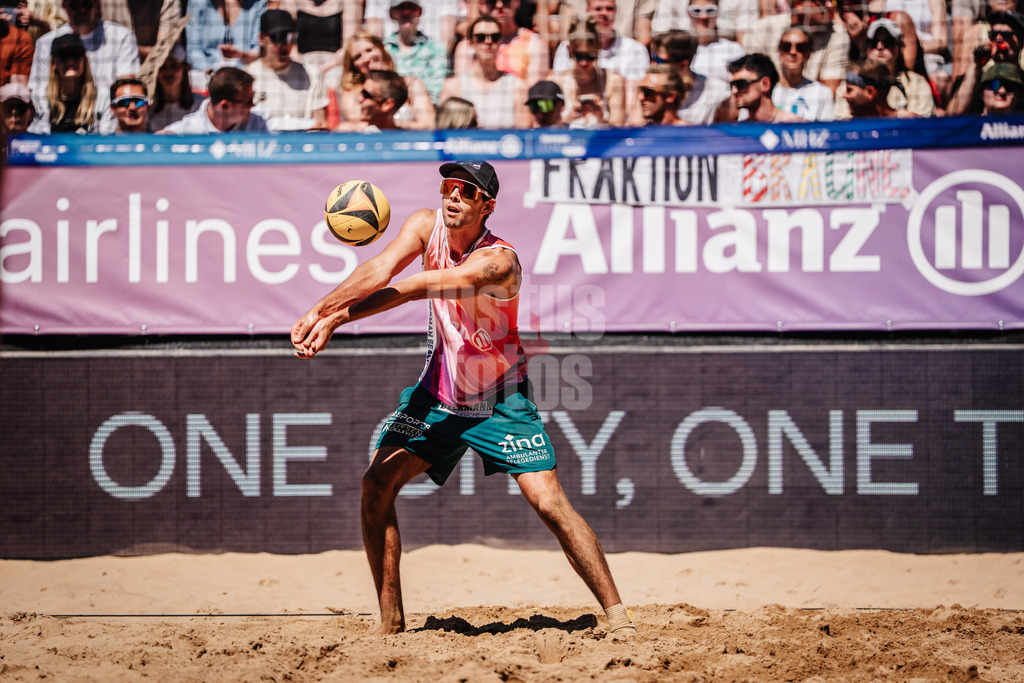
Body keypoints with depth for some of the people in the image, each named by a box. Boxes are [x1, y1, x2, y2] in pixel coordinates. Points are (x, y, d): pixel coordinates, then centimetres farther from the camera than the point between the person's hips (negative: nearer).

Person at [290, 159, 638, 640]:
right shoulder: (427, 226, -9)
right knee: (377, 483, -5)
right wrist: (318, 310, -40)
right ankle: (391, 621, 5)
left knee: (550, 504, -16)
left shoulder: (499, 260, -27)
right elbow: (380, 270, -23)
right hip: (439, 392, 5)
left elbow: (417, 287, -37)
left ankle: (616, 614, -7)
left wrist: (338, 315, -45)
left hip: (499, 401, -5)